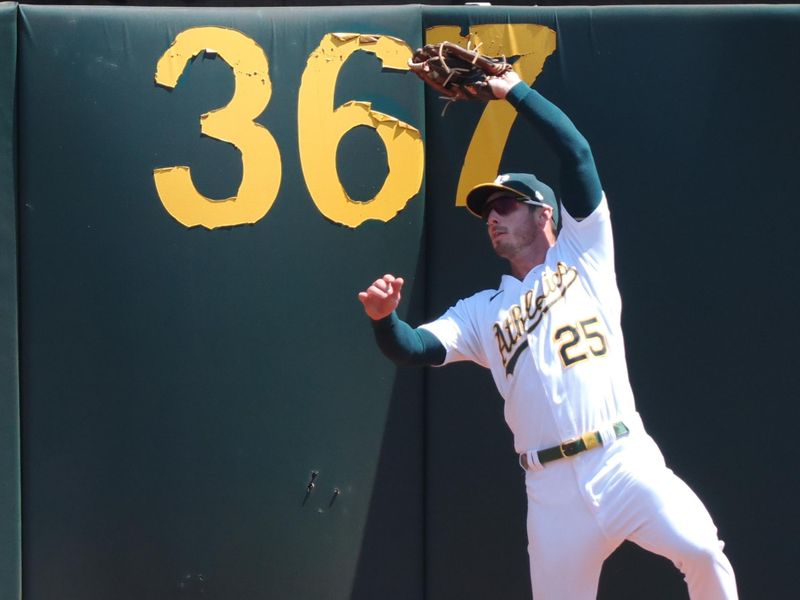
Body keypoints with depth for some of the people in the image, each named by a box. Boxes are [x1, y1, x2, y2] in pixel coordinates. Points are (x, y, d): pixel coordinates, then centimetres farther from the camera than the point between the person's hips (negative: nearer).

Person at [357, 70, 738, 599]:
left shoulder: (584, 255, 13)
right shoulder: (482, 312, 20)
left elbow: (577, 152, 5)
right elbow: (416, 349, 6)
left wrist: (513, 89, 8)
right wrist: (385, 318, -15)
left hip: (624, 462, -3)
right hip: (553, 489, 3)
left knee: (701, 552, -23)